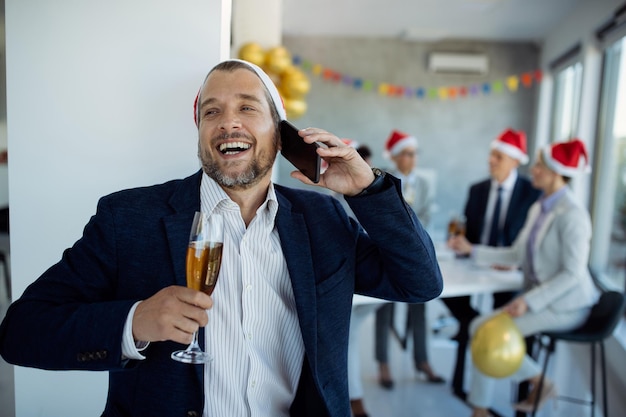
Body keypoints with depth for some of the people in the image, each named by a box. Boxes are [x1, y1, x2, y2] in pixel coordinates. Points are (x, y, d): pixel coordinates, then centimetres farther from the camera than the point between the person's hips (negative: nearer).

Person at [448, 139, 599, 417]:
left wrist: (528, 301, -27)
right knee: (480, 327, -9)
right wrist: (472, 250, 4)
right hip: (537, 296, 7)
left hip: (563, 305, -7)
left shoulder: (572, 215, -17)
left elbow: (572, 274, -21)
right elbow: (516, 256, 9)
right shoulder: (538, 208, 9)